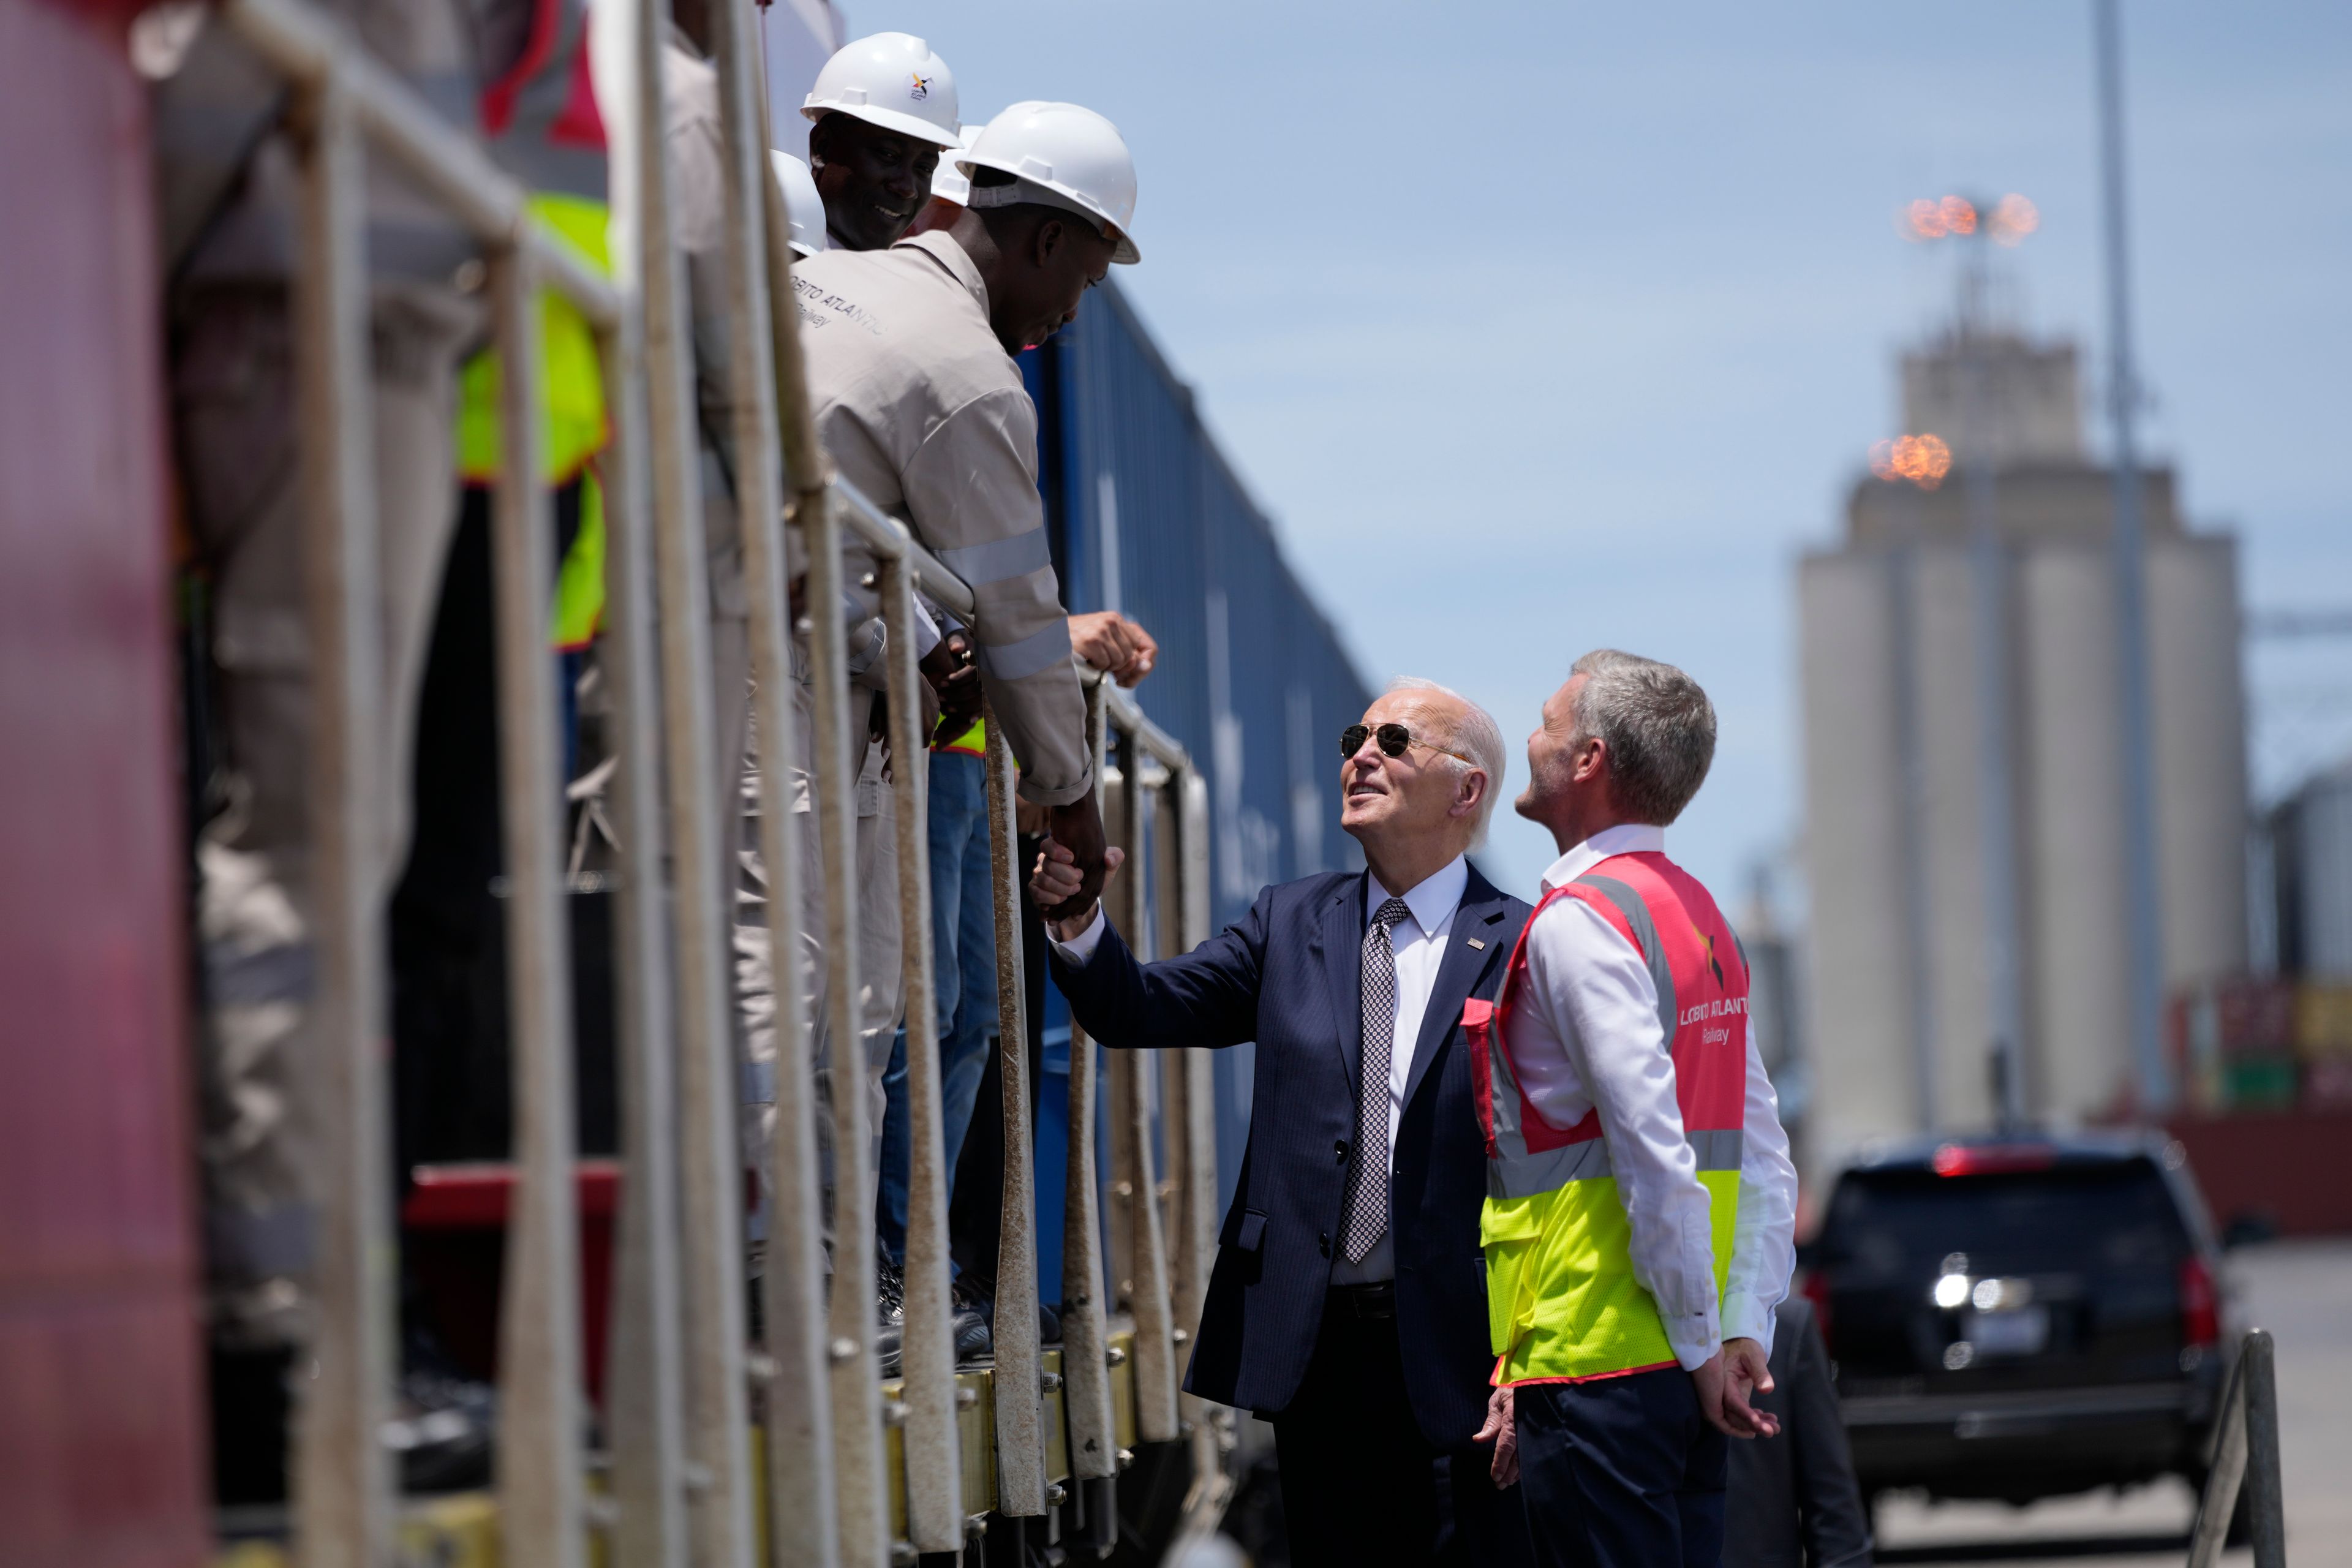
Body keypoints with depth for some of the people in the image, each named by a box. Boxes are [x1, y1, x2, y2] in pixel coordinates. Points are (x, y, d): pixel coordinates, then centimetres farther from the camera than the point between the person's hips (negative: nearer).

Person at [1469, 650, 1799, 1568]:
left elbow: (1655, 1155, -20)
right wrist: (1744, 1331, 8)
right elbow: (1766, 1158, 13)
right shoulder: (1698, 915, 16)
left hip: (1595, 1362, -9)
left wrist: (1701, 1345, -13)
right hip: (1685, 1357, 9)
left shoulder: (1576, 923, -12)